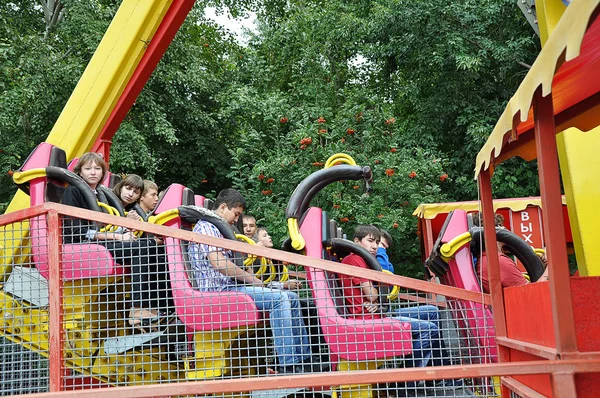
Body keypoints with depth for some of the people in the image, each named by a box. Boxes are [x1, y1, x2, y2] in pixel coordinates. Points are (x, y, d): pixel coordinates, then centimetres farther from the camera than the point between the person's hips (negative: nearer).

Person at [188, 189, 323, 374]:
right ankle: (287, 366, -28)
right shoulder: (205, 227, -7)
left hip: (230, 286, 10)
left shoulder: (216, 229, 26)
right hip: (219, 290, -10)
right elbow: (218, 263, -20)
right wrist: (251, 278, -12)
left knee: (291, 297, 4)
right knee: (279, 299, -25)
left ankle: (303, 360, 2)